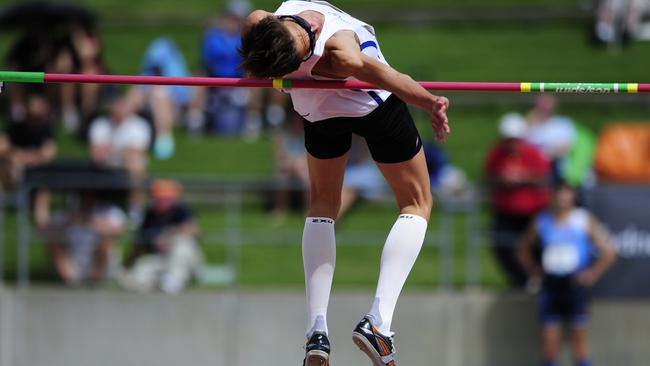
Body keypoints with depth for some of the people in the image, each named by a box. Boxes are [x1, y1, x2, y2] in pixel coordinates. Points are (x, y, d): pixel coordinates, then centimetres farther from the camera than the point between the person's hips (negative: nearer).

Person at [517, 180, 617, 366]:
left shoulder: (585, 220, 0)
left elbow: (609, 251, 3)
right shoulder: (541, 221, 6)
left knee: (579, 334, -3)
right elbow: (524, 248, 21)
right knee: (549, 335, -2)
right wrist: (533, 271, 9)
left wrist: (593, 273, -4)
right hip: (550, 282, 2)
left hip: (575, 282, -2)